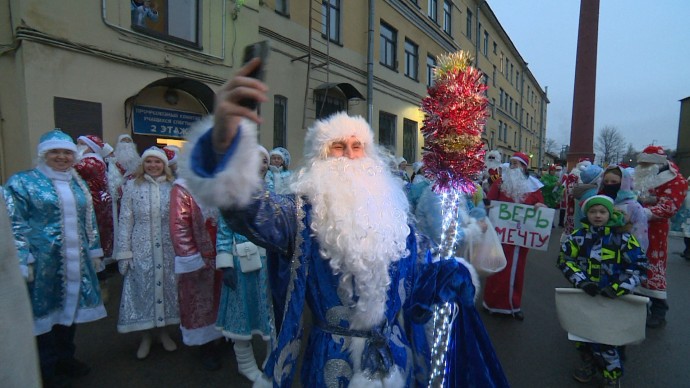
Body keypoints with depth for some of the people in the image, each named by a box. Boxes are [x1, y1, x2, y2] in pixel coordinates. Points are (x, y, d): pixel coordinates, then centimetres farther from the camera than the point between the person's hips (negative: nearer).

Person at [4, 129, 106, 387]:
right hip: (44, 260, -5)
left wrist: (94, 250, 12)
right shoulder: (23, 182, -5)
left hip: (75, 261, 5)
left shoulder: (78, 184, 11)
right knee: (45, 311, 8)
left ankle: (66, 359, 34)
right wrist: (22, 260, -17)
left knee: (71, 307, 15)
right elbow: (15, 224, -11)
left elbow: (89, 221, 14)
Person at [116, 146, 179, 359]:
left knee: (166, 286, 11)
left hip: (168, 249, 1)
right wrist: (124, 251, -4)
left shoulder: (173, 186, 1)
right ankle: (145, 337, 26)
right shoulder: (132, 186, 0)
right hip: (141, 248, -1)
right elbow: (125, 220, -1)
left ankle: (164, 331, 31)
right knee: (143, 289, 7)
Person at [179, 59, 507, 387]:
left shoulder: (392, 211, 0)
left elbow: (412, 281, 7)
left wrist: (452, 274, -9)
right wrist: (225, 137, -53)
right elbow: (250, 209, -36)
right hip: (333, 361, -3)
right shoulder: (304, 213, -14)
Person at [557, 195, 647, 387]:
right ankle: (589, 363, 41)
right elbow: (564, 260, -4)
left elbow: (639, 267, -9)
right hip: (585, 295, 3)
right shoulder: (578, 236, -4)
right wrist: (582, 281, -18)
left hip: (613, 298, -2)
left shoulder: (623, 237, -9)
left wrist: (618, 288, -20)